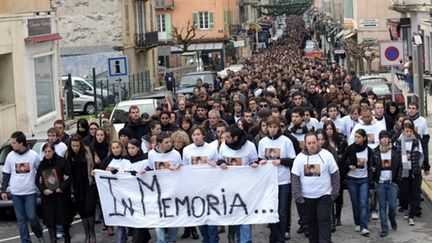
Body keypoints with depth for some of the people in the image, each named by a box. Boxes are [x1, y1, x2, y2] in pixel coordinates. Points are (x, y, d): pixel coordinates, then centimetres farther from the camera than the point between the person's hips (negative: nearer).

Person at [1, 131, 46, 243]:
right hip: (16, 193, 2)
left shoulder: (33, 155, -6)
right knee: (21, 219, 4)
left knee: (32, 217, -5)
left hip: (30, 192, -2)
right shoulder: (10, 156, 0)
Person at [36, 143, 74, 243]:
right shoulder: (41, 165, 7)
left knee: (65, 219, 7)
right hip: (47, 196, 3)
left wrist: (62, 187, -16)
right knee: (50, 221, -2)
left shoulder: (62, 161, -5)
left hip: (62, 195, -3)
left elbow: (69, 177, -5)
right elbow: (37, 181, 9)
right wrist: (43, 189, -9)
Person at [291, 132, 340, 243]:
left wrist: (335, 192, -4)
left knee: (324, 220, -5)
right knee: (310, 221, 12)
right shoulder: (299, 158, -4)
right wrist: (297, 195, -7)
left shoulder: (326, 155, -7)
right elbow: (295, 178, -2)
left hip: (324, 195, -2)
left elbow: (335, 174, -2)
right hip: (307, 197, 2)